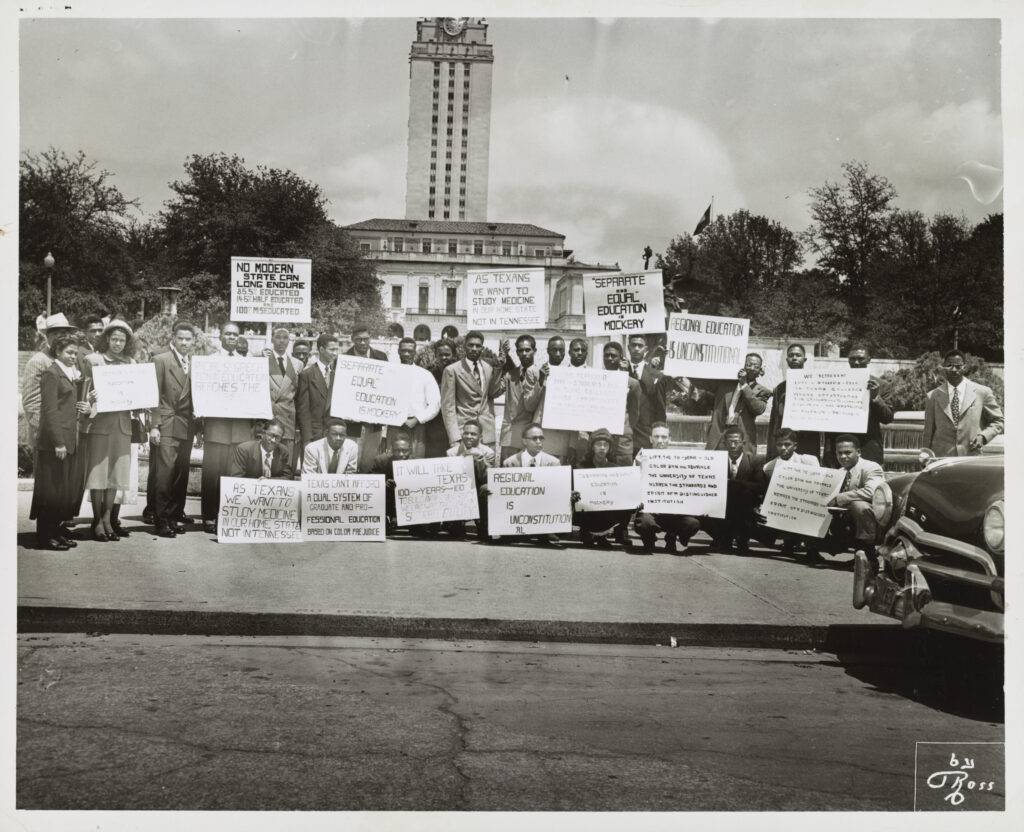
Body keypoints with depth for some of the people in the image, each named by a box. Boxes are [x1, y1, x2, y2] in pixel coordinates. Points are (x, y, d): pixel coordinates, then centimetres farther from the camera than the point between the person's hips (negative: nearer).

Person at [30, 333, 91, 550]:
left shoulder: (72, 375, 16)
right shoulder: (51, 373, -9)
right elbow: (50, 411, -14)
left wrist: (83, 407, 4)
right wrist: (58, 442, -18)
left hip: (69, 440, 8)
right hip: (53, 442, -8)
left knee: (65, 489, 11)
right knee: (51, 489, -3)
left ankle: (55, 531, 20)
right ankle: (45, 536, 4)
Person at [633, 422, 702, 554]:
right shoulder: (642, 459, 7)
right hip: (649, 509, -2)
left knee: (693, 523, -26)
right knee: (644, 522, -36)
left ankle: (671, 541, 8)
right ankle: (649, 542, 3)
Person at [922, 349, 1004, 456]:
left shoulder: (982, 392, 6)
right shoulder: (933, 396, 8)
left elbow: (997, 421, 14)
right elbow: (928, 432, 10)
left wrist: (983, 436, -3)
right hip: (941, 459, 0)